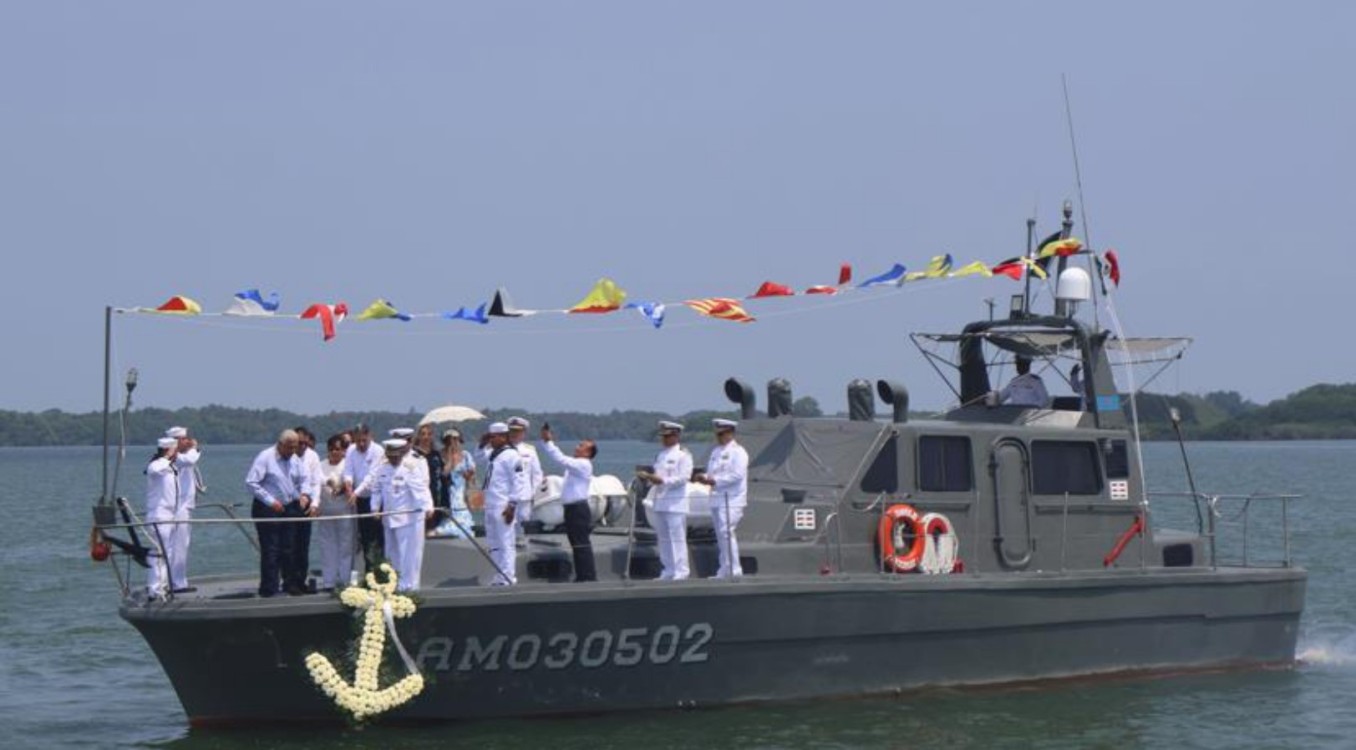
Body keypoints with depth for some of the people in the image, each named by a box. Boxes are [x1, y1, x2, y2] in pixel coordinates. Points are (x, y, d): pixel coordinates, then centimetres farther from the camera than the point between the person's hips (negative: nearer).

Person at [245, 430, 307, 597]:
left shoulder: (294, 459, 8)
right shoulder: (265, 458, -12)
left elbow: (302, 480, 19)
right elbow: (251, 483, -16)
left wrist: (303, 494, -3)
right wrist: (270, 501, -18)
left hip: (288, 508, 6)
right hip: (267, 510, -6)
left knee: (288, 549, 11)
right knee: (270, 550, -5)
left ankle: (290, 584, 19)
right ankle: (269, 588, -1)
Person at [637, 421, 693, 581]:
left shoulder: (683, 455, -4)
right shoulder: (661, 455, 20)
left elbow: (683, 477, -13)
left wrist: (662, 481, -21)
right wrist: (648, 476, 3)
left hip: (676, 503, -8)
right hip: (660, 502, 8)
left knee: (677, 537, -9)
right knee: (663, 538, 8)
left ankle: (680, 572, -8)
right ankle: (668, 571, 13)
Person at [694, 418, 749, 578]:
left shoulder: (737, 452, -5)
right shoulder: (716, 452, 20)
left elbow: (737, 475, -16)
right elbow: (711, 472, 24)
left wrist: (715, 480, -17)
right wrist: (705, 477, 1)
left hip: (731, 500, -8)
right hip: (717, 499, 8)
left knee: (726, 532, -16)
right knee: (721, 535, 8)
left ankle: (733, 570, -15)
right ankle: (725, 571, 12)